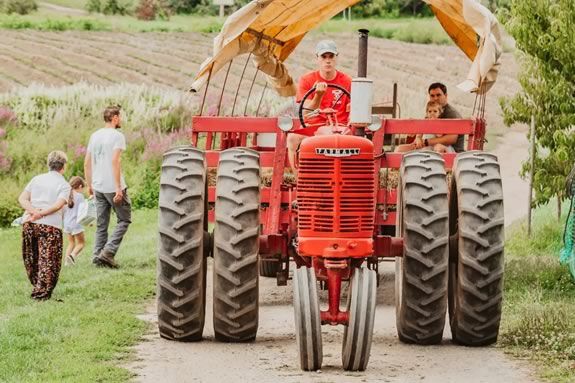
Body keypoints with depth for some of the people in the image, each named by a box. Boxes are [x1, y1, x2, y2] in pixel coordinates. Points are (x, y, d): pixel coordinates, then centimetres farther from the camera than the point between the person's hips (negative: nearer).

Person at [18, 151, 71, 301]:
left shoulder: (37, 179, 16)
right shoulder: (64, 185, 4)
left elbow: (22, 198, 4)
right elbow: (59, 204, -13)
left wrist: (33, 211, -8)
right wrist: (41, 214, -13)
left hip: (29, 224, 4)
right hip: (50, 226, -4)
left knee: (31, 259, 18)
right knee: (48, 260, 1)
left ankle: (37, 285, 32)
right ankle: (41, 292, -6)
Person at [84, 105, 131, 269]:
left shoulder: (94, 136, 12)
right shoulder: (117, 136, -10)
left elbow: (87, 163, 13)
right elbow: (115, 161, -19)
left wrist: (89, 185, 20)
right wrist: (118, 188, -20)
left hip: (98, 187, 7)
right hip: (113, 187, -7)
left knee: (101, 224, 12)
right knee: (124, 220, 4)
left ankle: (98, 256, 9)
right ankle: (108, 252, -8)